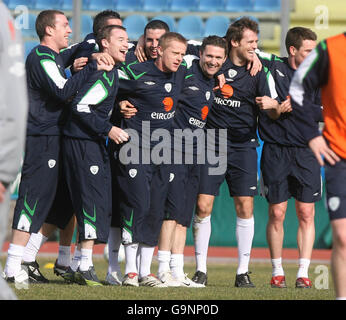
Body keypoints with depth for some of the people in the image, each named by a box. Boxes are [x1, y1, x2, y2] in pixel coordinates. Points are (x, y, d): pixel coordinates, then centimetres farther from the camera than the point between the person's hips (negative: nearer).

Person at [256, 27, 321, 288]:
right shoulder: (272, 67, 1)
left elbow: (322, 112, -5)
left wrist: (291, 107, -13)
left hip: (305, 151, 1)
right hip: (276, 150, -1)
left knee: (306, 213, -2)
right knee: (277, 214, 0)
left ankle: (303, 272, 2)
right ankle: (277, 271, 12)